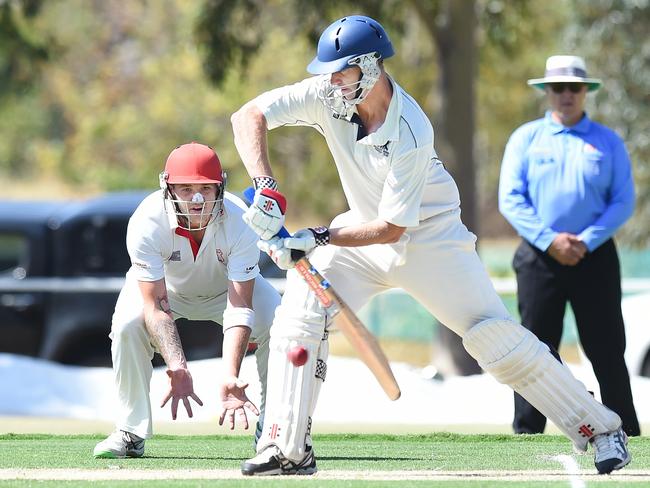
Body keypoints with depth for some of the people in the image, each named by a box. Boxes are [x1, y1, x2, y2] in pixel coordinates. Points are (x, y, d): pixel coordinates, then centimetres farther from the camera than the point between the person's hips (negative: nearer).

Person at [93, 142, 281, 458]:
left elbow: (239, 307, -39)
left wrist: (230, 376, -53)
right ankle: (130, 432, -12)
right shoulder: (147, 222, -36)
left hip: (227, 286, 0)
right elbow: (155, 306, -36)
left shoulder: (239, 222, -35)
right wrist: (177, 367, -52)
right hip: (164, 286, 0)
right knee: (127, 324, -30)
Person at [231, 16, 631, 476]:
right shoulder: (327, 96, -18)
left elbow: (392, 228, -29)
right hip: (364, 227, 5)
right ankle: (287, 449, -7)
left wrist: (318, 239, -37)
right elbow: (249, 116, -22)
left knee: (494, 335, -10)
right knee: (299, 313, -13)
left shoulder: (410, 133, -31)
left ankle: (600, 427, 0)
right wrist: (266, 189, -35)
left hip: (429, 236, -5)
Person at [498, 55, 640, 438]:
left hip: (595, 257, 0)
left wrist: (586, 242, -11)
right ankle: (526, 432, 4)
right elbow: (510, 199, 0)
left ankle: (627, 435, 4)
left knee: (608, 350, 0)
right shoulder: (526, 139, 7)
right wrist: (550, 240, -13)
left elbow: (624, 202, 2)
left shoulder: (608, 142, 8)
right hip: (539, 257, 0)